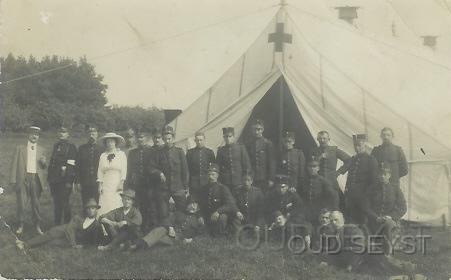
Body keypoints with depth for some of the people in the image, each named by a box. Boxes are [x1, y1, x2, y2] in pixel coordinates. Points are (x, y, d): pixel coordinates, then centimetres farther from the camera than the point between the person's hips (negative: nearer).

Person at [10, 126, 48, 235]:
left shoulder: (41, 150, 11)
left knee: (36, 203, 6)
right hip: (22, 179, -1)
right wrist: (13, 180, -4)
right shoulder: (20, 148, 5)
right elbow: (14, 164, 3)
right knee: (21, 203, 0)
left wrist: (44, 162, -9)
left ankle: (37, 225, 18)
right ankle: (21, 225, 15)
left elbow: (44, 167, 15)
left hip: (36, 179, 1)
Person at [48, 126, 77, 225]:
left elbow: (72, 164, -10)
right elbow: (52, 161, 19)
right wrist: (49, 178, 13)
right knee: (56, 203, 10)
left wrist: (70, 180, -17)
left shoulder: (71, 147, -3)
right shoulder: (56, 146, 16)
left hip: (65, 180, -6)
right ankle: (57, 225, 17)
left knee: (65, 203, -4)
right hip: (54, 179, 6)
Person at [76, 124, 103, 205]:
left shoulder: (101, 149, 4)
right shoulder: (82, 148, 8)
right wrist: (77, 182, 0)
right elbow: (77, 166, 7)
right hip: (85, 184, 1)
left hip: (97, 183, -1)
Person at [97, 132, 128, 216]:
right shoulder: (103, 155, 12)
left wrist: (121, 183, -11)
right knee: (105, 206, -5)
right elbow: (100, 171, 9)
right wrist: (100, 184, 0)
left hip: (117, 185, -2)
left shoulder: (121, 154, 5)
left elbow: (124, 170, -1)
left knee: (117, 206, -10)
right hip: (106, 185, 2)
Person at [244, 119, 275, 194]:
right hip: (250, 179, 3)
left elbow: (272, 163, -3)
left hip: (264, 180, -3)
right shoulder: (248, 145, 9)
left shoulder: (268, 144, -2)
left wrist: (271, 179, -8)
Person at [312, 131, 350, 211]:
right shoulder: (315, 152, 10)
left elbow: (349, 160, 9)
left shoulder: (335, 150, 5)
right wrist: (319, 158, -6)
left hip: (332, 182, -1)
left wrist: (339, 171, 6)